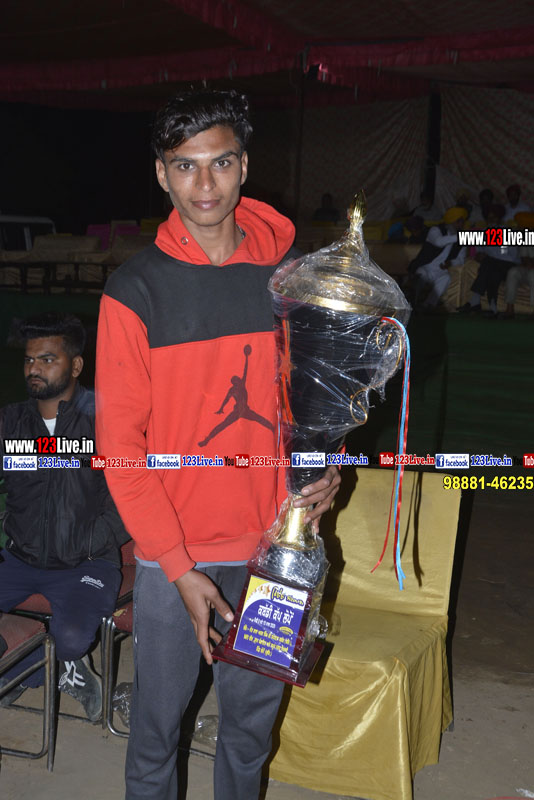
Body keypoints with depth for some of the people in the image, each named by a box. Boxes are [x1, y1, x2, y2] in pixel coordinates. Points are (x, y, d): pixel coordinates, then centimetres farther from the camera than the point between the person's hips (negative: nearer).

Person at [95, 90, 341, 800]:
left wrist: (325, 463, -8)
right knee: (159, 720, 13)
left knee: (254, 716, 19)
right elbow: (119, 443, -9)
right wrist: (180, 567, -13)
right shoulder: (135, 292, -9)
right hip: (173, 556, -2)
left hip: (275, 546, 3)